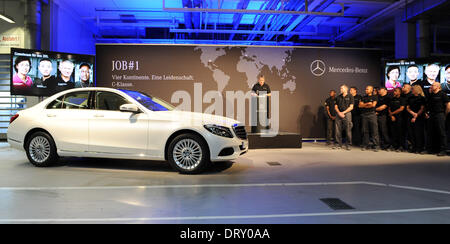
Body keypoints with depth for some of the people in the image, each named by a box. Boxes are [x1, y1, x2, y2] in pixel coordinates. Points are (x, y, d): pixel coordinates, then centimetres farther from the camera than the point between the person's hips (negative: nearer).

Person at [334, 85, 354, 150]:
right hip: (339, 114, 4)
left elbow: (351, 107, -3)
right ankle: (338, 144, 8)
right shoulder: (338, 97, 15)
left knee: (348, 130, -4)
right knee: (338, 130, 1)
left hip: (347, 114, -4)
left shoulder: (350, 96, 3)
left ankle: (348, 144, 4)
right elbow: (336, 106, 13)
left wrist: (343, 112, -10)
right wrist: (339, 113, -5)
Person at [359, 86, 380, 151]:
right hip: (364, 115, 4)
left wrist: (364, 105, 1)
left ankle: (376, 145, -5)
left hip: (372, 114, -4)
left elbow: (373, 105, -7)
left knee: (374, 130, -6)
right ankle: (365, 145, 9)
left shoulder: (374, 97, 6)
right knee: (365, 131, 4)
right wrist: (367, 103, -6)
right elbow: (360, 105, 7)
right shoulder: (363, 98, 18)